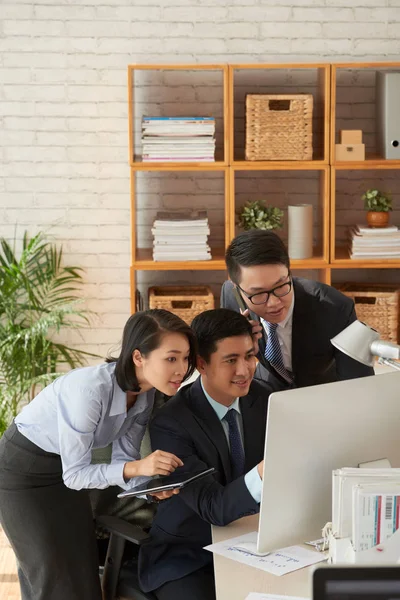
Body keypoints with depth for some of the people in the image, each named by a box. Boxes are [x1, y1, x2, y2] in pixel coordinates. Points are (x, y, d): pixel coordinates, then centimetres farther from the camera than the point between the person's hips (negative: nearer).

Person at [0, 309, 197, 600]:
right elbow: (74, 474, -29)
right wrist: (137, 467, -42)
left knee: (85, 569, 9)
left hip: (67, 469, 7)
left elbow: (124, 459, -9)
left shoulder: (146, 393, -12)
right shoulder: (91, 389, -35)